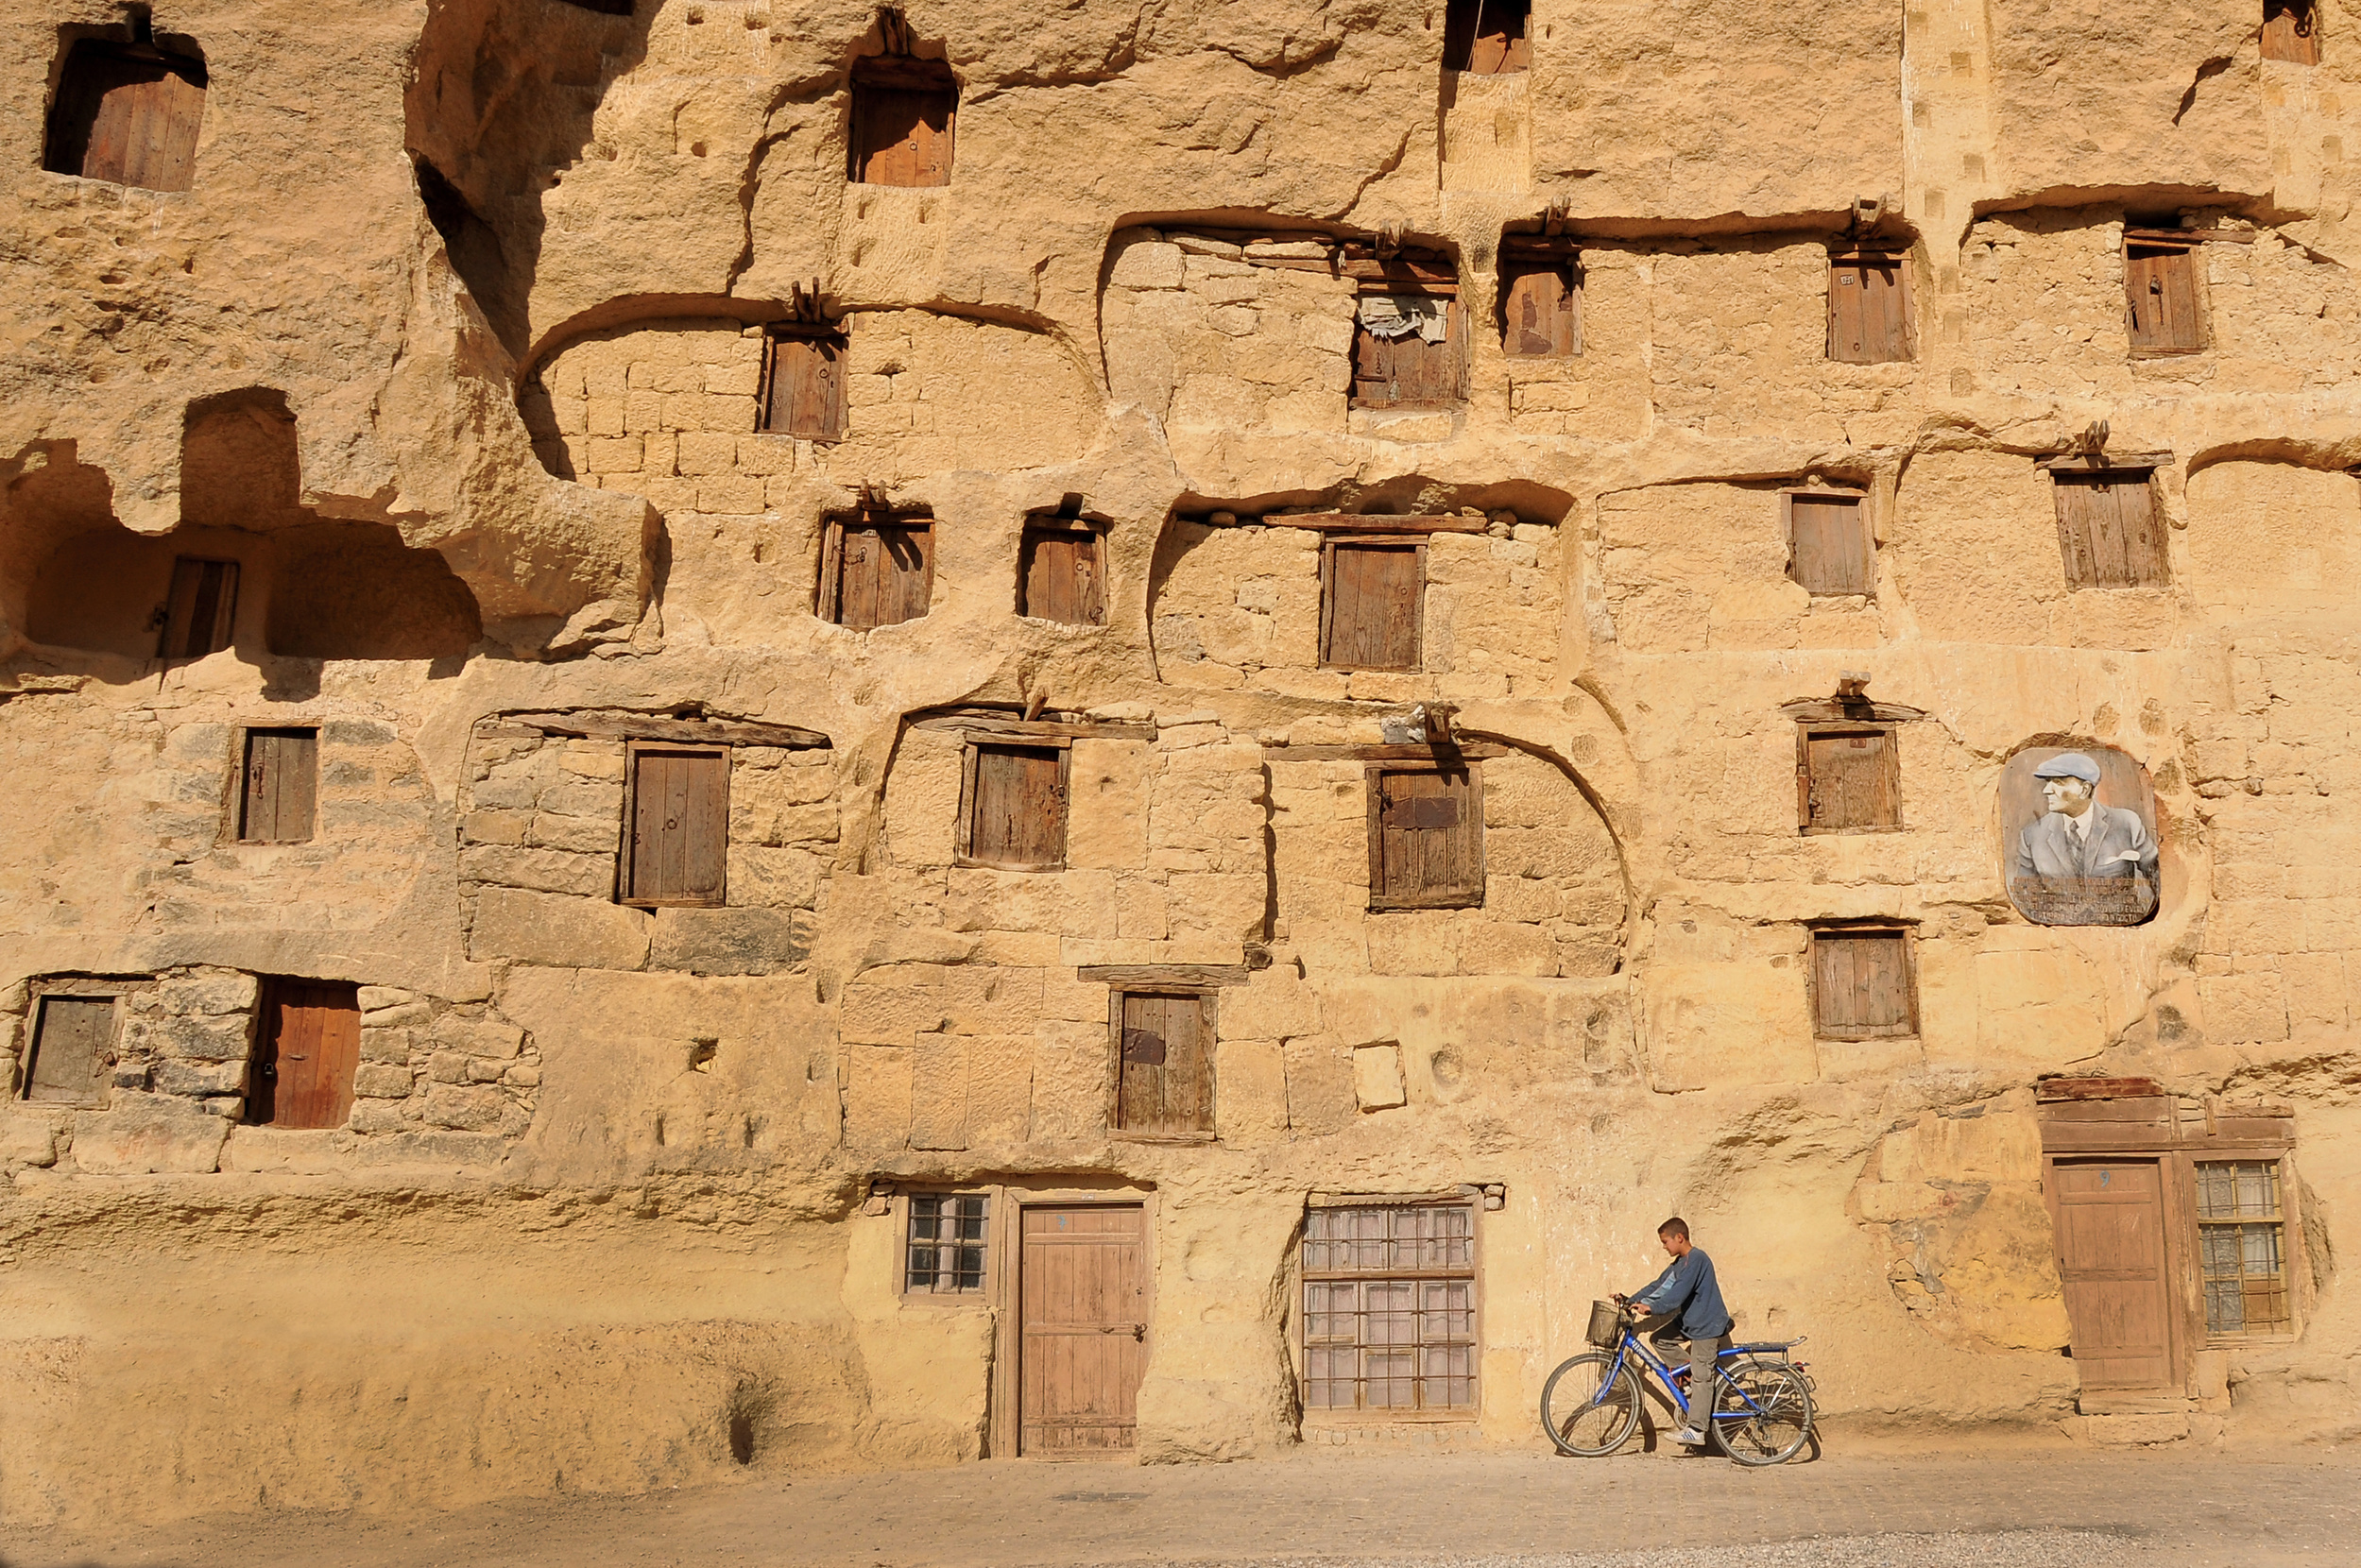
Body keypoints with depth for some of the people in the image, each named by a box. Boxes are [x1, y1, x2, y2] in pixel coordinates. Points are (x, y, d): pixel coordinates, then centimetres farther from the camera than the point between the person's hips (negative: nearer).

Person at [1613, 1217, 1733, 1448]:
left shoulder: (1696, 1259, -19)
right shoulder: (1679, 1263, 12)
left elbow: (1678, 1292, -27)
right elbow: (1659, 1286, 13)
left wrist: (1651, 1308, -29)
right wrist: (1631, 1300, 5)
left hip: (1706, 1325, -10)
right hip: (1690, 1320, 10)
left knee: (1701, 1377, -8)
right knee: (1659, 1338, 1)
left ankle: (1695, 1429, -8)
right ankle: (1689, 1376, 7)